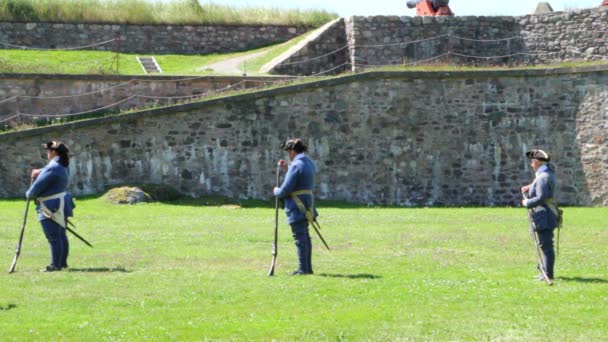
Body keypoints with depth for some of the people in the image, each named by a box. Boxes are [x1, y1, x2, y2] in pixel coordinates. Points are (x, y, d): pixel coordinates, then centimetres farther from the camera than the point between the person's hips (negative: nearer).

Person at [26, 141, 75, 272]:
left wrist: (29, 194, 1)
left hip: (51, 207, -10)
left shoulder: (52, 168, -21)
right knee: (61, 235, 16)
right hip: (60, 203, 10)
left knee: (53, 237, -7)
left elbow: (38, 186, -18)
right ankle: (62, 262, 23)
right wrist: (40, 172, 16)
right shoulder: (63, 166, 10)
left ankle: (55, 265, -5)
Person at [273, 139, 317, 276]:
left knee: (300, 238, -6)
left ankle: (303, 269, -5)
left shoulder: (296, 165, -18)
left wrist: (276, 191, 2)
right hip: (307, 203, 9)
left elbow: (286, 189, -18)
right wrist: (286, 169, 18)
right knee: (305, 237, 16)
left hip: (296, 206, -9)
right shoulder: (309, 163, 11)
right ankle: (307, 268, 22)